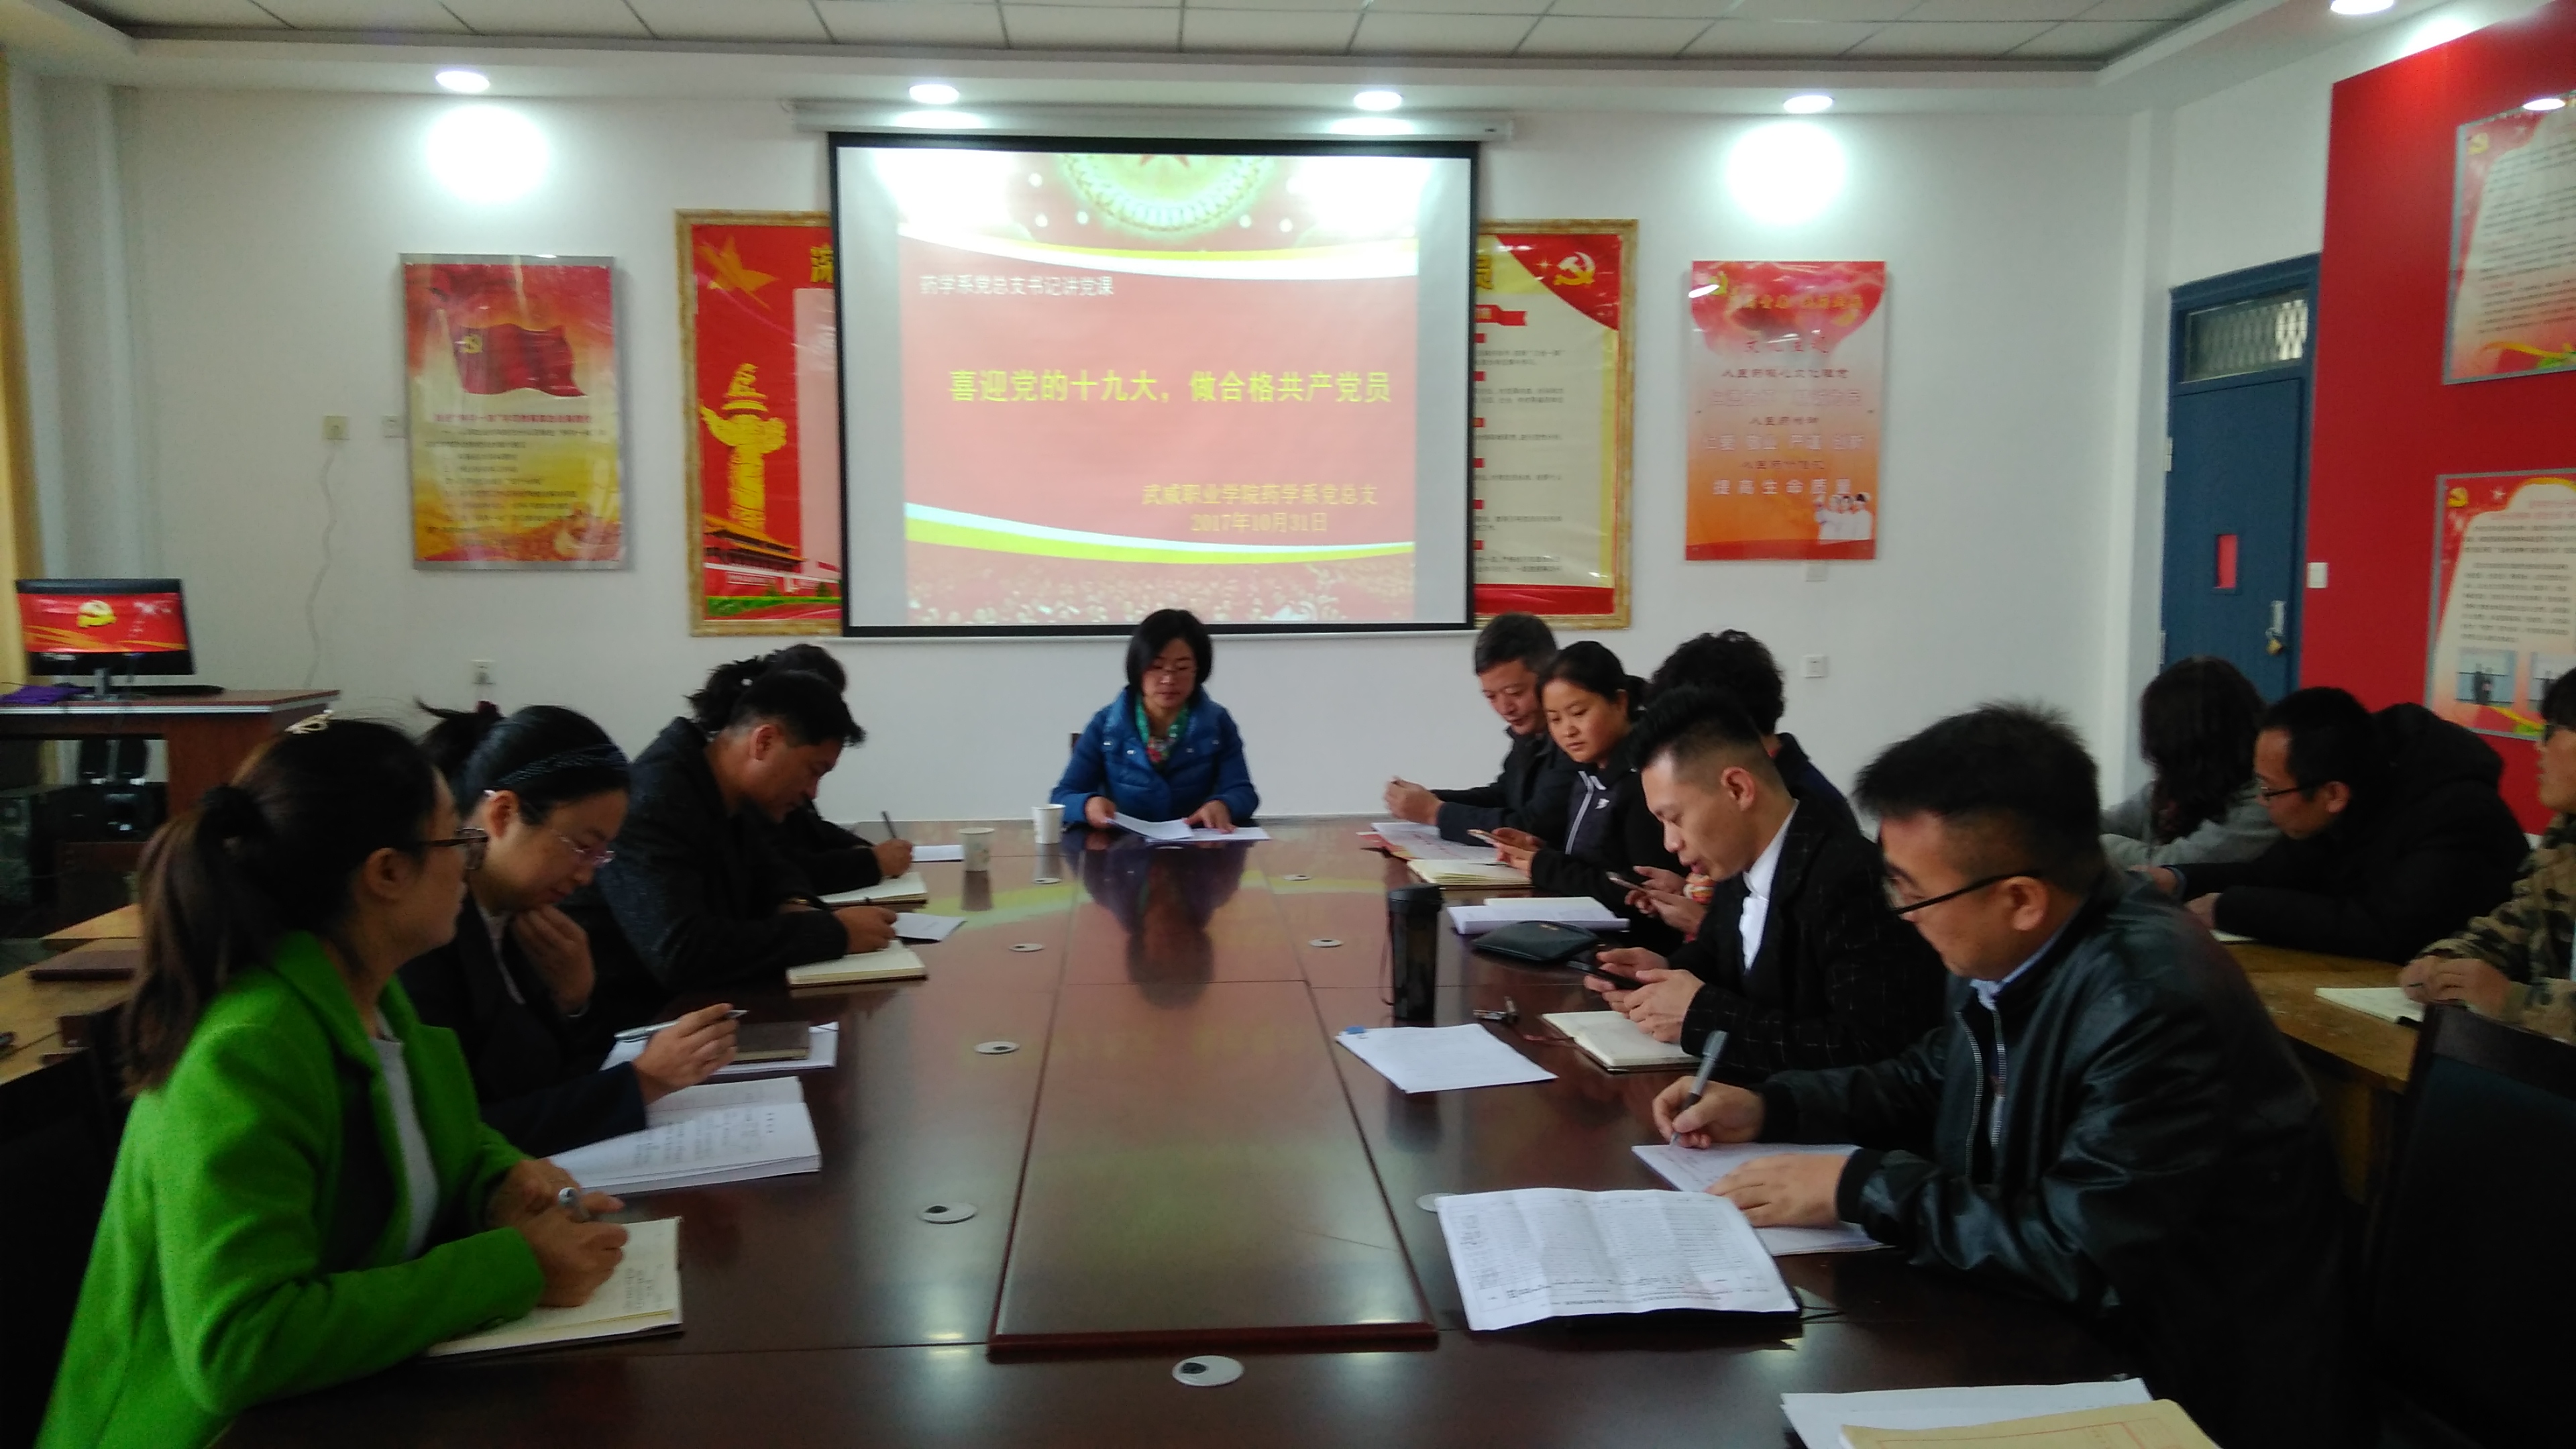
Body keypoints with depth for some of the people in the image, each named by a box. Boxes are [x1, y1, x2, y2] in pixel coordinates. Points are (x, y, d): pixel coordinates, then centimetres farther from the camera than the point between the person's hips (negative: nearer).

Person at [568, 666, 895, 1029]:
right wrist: (832, 932, -26)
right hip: (625, 1025, -8)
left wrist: (794, 907, -4)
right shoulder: (653, 804, -23)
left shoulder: (735, 795, 4)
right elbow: (680, 953, -32)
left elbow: (770, 873, 19)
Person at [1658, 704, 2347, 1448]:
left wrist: (1858, 1188, -22)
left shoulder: (2156, 1001, -29)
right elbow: (1935, 1079, 15)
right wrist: (1768, 1108, 3)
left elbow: (2081, 1254, -29)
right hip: (2060, 1326, 7)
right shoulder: (2012, 952, -5)